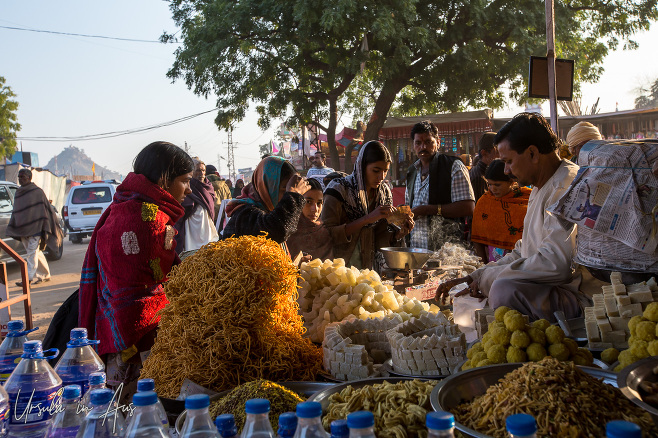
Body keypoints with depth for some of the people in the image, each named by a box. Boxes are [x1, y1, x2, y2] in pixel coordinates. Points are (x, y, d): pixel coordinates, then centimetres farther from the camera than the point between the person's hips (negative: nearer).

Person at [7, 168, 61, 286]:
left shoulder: (37, 191, -4)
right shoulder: (18, 193, 14)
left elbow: (43, 210, -5)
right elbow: (16, 212, 19)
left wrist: (44, 230, -9)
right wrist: (13, 229, 14)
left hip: (35, 228, -7)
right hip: (23, 229, 7)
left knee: (32, 252, -11)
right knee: (36, 253, 11)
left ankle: (29, 278, -13)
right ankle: (45, 275, 20)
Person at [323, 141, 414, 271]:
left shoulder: (384, 193, 6)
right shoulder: (338, 190, -10)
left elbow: (378, 240, 9)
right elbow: (328, 235, -17)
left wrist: (398, 234, -11)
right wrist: (367, 219, -21)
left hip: (370, 268, 4)